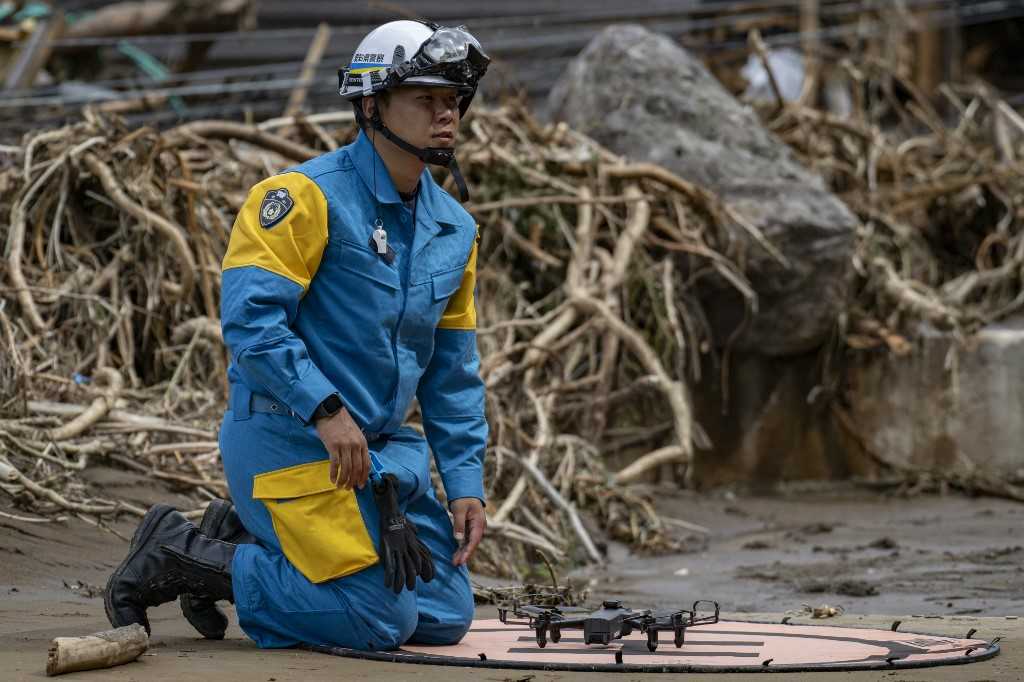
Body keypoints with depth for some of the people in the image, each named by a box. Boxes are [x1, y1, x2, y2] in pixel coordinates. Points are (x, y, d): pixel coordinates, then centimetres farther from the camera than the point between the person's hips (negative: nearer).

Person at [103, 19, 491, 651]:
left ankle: (240, 540, 16)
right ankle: (176, 556, 0)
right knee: (378, 618, -15)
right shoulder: (306, 196, -13)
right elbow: (249, 315, -21)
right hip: (290, 439, -8)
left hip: (386, 449, 9)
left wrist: (466, 483, 8)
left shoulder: (455, 229, 11)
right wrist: (326, 411, -25)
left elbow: (453, 373, 16)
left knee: (447, 617, 5)